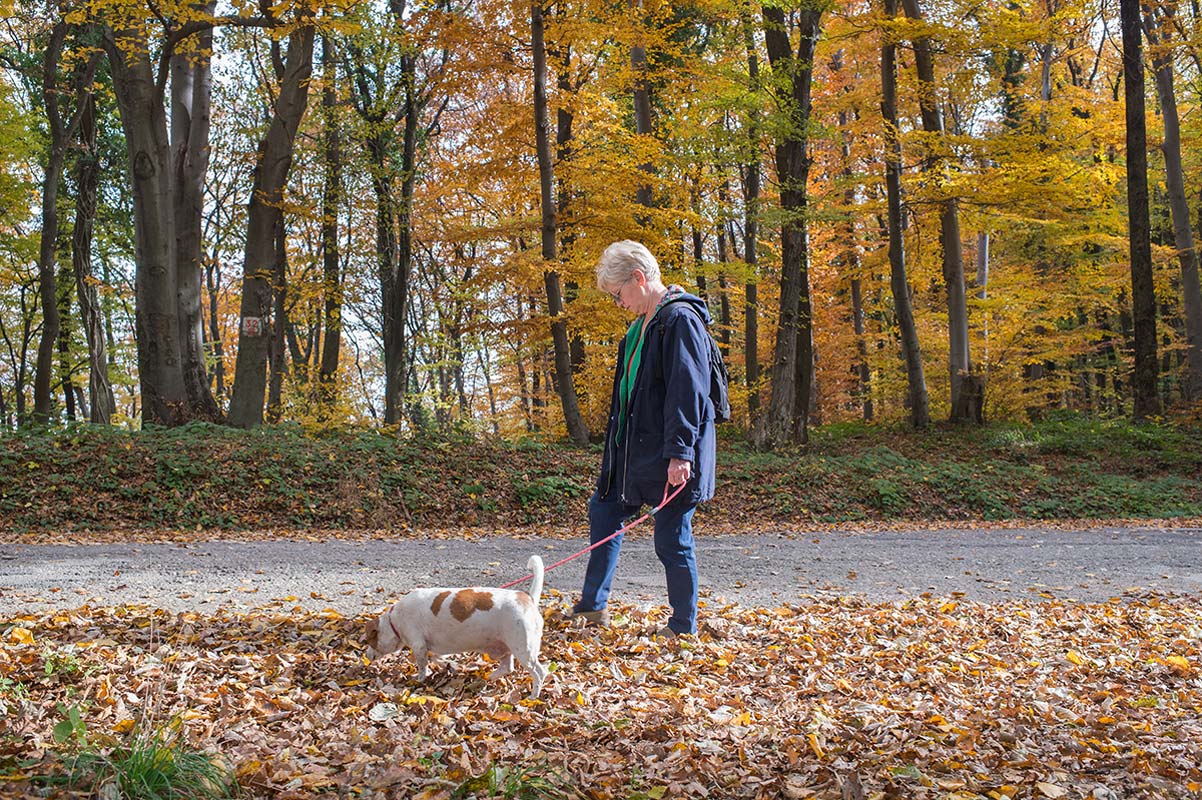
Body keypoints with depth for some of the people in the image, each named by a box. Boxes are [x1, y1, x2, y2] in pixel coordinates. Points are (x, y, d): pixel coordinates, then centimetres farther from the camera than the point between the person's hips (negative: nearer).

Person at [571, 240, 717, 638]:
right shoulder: (643, 323, 14)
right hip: (633, 447, 11)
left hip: (671, 455, -11)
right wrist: (617, 442, 24)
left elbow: (688, 390, -22)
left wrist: (680, 453, -26)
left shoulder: (680, 319, -16)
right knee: (603, 511, 19)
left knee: (672, 540, -1)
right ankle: (593, 606, 31)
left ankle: (683, 627, 15)